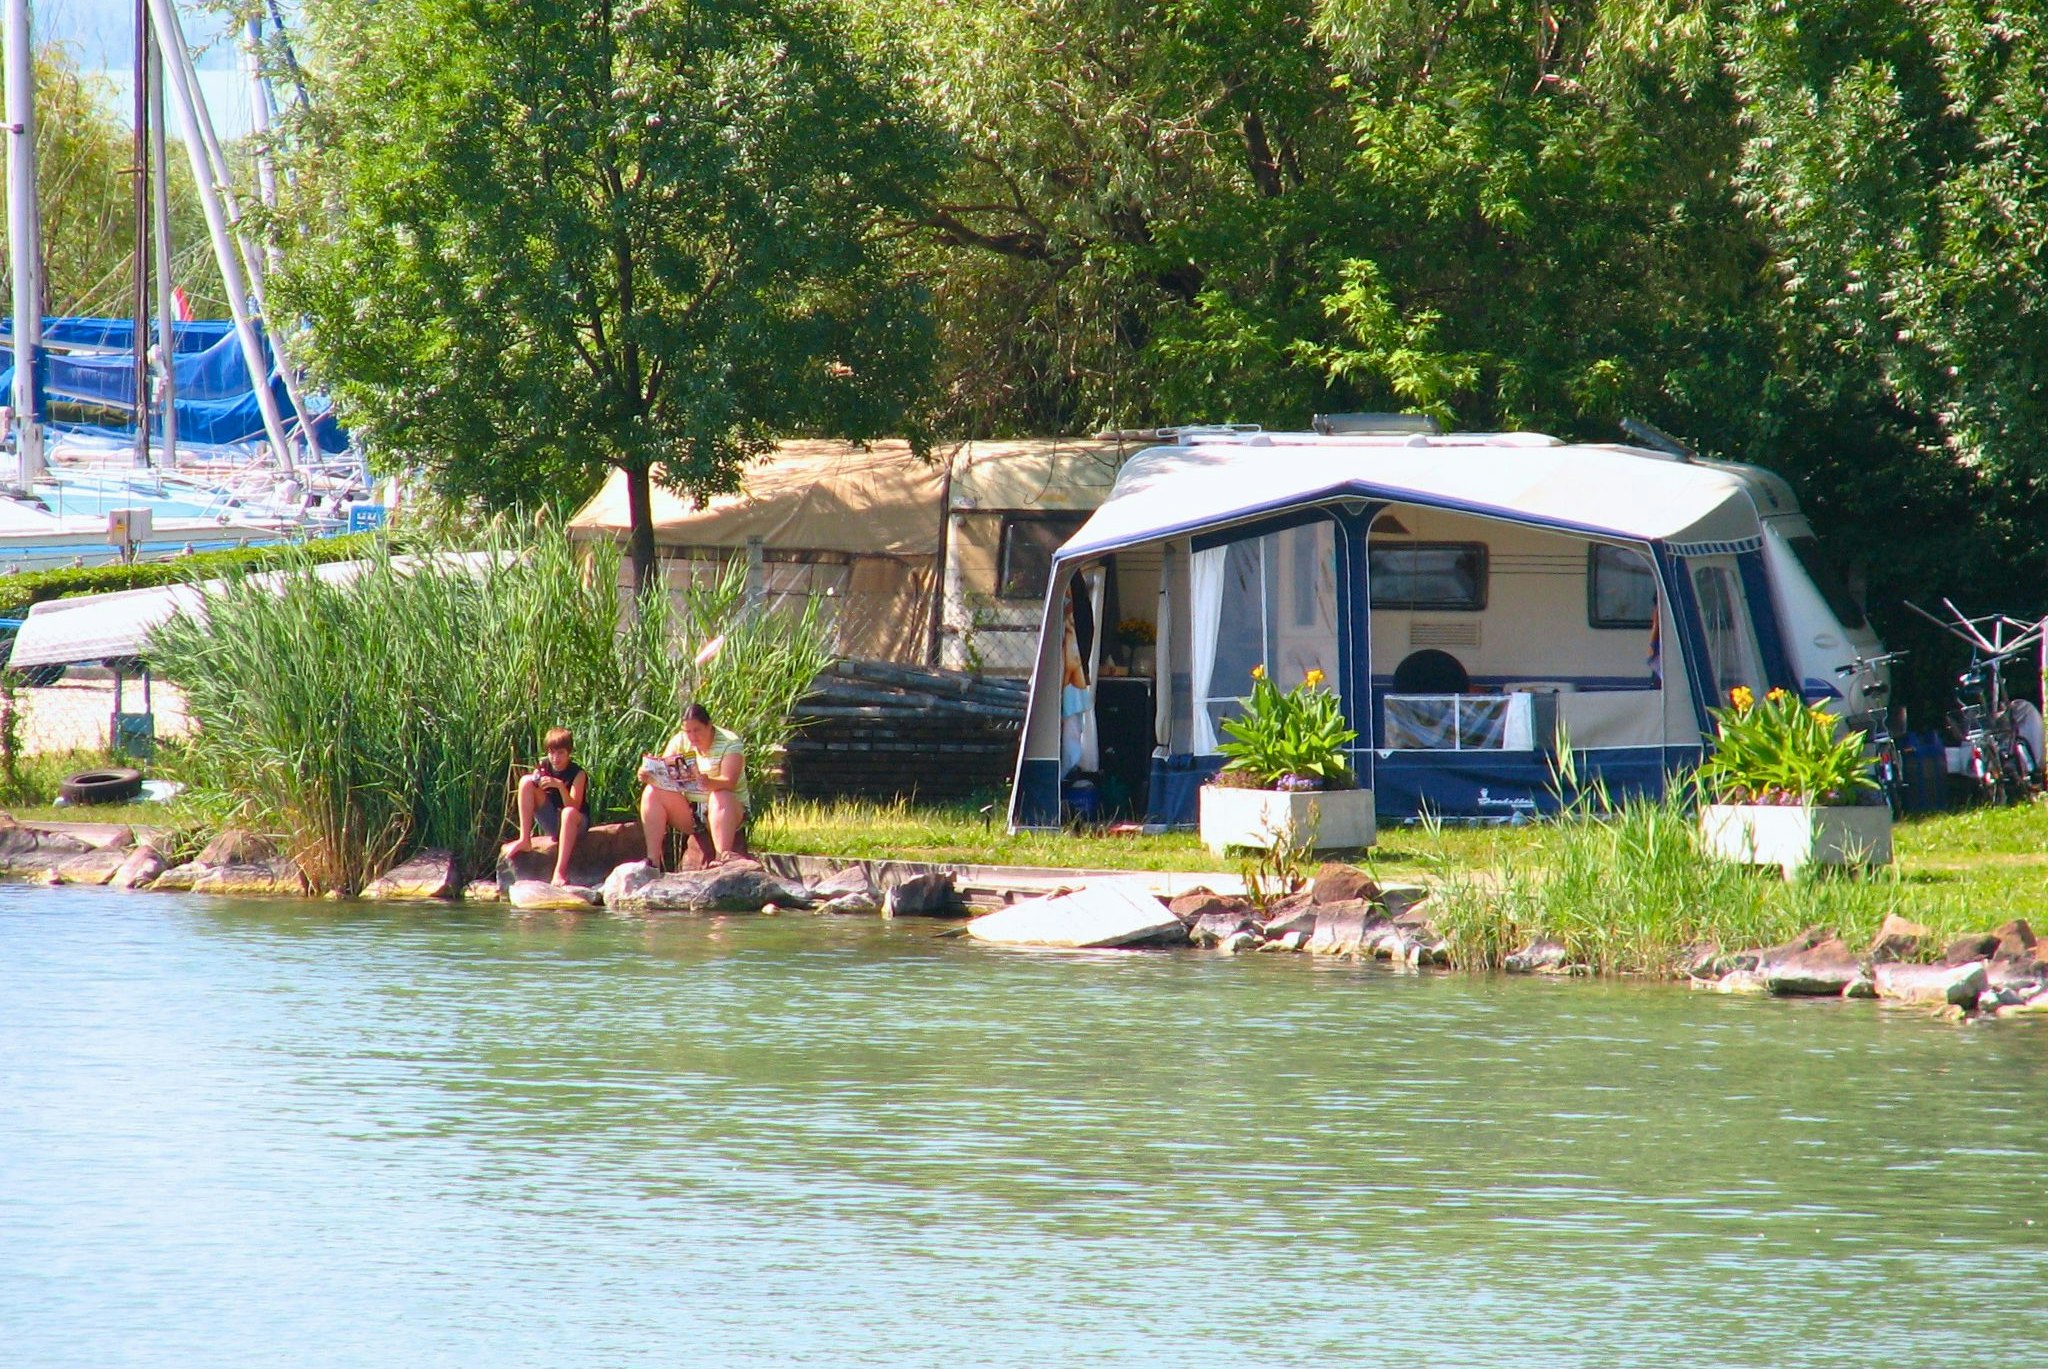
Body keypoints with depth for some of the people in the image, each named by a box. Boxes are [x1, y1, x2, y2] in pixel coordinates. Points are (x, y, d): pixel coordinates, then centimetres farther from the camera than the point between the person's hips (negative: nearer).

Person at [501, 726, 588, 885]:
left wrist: (560, 786, -34)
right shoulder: (543, 768, 1)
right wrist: (537, 783, -23)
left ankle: (560, 871, -46)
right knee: (526, 781, -15)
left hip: (575, 824, -4)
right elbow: (530, 797, -3)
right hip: (550, 824, 4)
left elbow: (573, 807, -20)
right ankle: (524, 840, -21)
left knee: (569, 813, -43)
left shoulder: (577, 774, -11)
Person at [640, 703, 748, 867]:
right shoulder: (679, 741, 2)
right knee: (652, 792, -17)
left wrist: (708, 783, -46)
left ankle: (722, 859, -51)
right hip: (687, 814, 4)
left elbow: (729, 782, -25)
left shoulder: (730, 743, -11)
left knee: (721, 797, -36)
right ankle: (653, 859, -28)